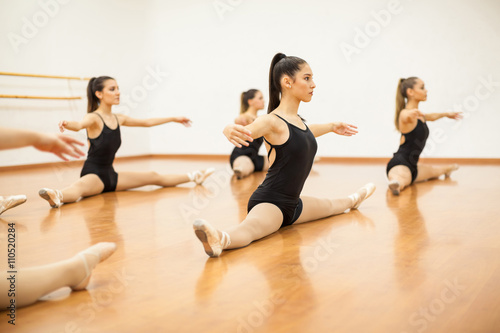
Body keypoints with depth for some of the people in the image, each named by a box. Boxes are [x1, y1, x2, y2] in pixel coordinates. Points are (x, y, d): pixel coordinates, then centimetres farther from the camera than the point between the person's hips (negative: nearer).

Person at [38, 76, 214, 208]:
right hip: (93, 174, -8)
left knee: (154, 177, 16)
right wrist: (67, 124, -63)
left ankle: (193, 177, 28)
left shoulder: (118, 119, 9)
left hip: (110, 175, 8)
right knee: (81, 187, -43)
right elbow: (79, 125, -38)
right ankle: (57, 196, -73)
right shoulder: (93, 118, -14)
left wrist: (174, 119, 29)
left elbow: (147, 122, 21)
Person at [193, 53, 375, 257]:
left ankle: (352, 200, 68)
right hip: (269, 202, -9)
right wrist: (231, 130, -62)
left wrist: (332, 127, 47)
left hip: (292, 203, 9)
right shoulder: (274, 121, -19)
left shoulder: (297, 119, 8)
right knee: (250, 228, -43)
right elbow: (247, 131, -39)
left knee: (330, 206, 37)